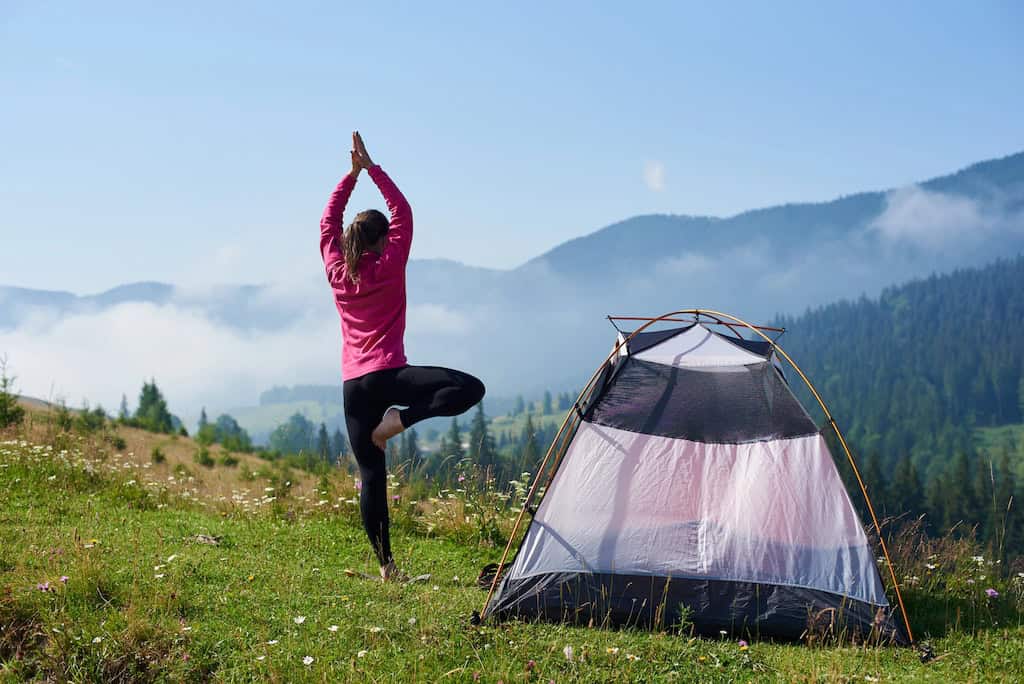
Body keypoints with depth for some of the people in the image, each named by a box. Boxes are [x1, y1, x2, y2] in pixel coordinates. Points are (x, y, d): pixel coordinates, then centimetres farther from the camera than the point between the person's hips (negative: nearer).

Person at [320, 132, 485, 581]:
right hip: (389, 374, -5)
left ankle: (385, 563, 2)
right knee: (469, 388, -7)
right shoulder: (390, 267, -1)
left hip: (353, 386, 5)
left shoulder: (336, 272, 10)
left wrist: (352, 173, 19)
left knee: (371, 473, 4)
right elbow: (403, 212, 7)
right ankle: (399, 420, -18)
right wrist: (371, 168, 9)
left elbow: (329, 220, 21)